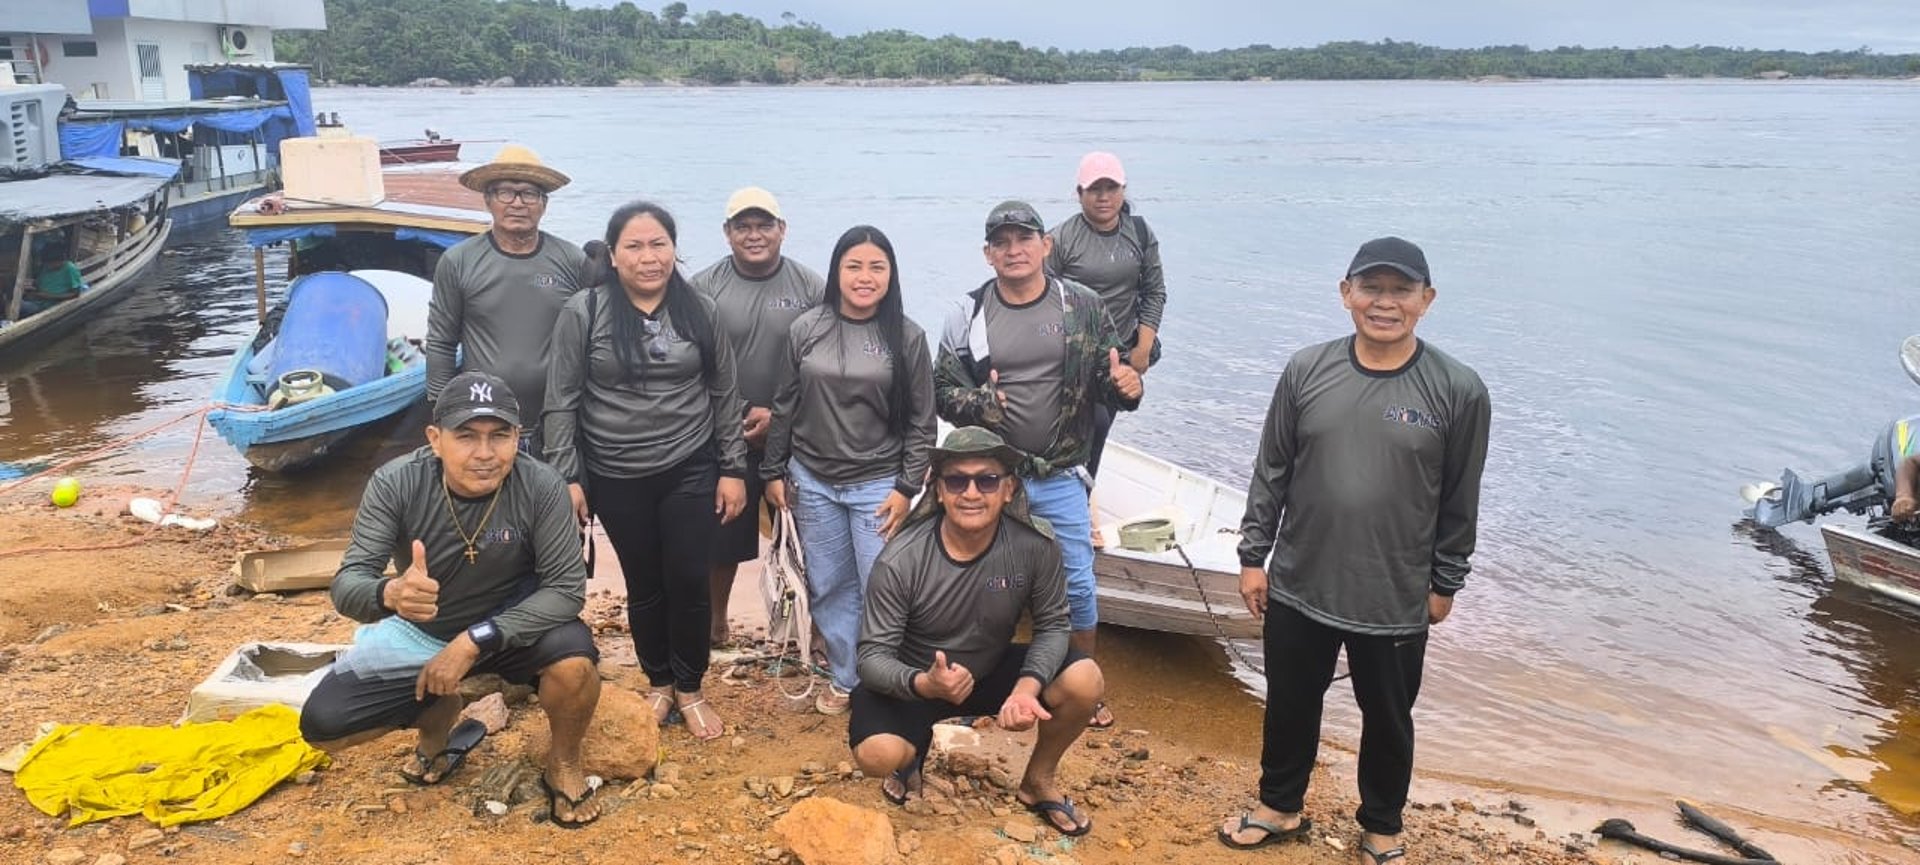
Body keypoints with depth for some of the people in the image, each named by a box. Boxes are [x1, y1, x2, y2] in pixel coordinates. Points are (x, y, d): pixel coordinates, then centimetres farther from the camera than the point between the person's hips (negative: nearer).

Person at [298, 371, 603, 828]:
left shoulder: (541, 486, -26)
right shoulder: (395, 483, -23)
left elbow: (567, 587, -24)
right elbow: (346, 585, -25)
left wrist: (475, 641, -33)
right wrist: (389, 593, -50)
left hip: (513, 622, -2)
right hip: (419, 630, 2)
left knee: (574, 660, -33)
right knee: (321, 725, -11)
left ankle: (563, 764, 1)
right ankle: (439, 713, 20)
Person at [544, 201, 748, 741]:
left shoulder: (700, 311, -1)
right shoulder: (583, 313, -7)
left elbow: (724, 395, 5)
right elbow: (562, 402, -3)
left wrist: (733, 468, 2)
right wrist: (566, 478, -6)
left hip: (690, 471, 1)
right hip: (618, 478, -1)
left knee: (689, 580, 2)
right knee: (644, 585, 11)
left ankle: (690, 690, 23)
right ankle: (658, 684, 31)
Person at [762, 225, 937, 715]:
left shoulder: (907, 337, -5)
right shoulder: (806, 329, 0)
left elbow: (922, 422, -3)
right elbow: (785, 406, 7)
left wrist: (906, 488, -7)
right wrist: (774, 472, 7)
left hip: (878, 485, -2)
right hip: (812, 481, 2)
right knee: (829, 589, 13)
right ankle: (845, 679, 30)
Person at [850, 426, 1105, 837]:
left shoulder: (1036, 546, -21)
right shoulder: (899, 561, -26)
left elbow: (1052, 626, -10)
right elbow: (874, 656, -22)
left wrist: (1027, 686, -31)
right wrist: (923, 684, -45)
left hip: (992, 670, 2)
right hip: (914, 681, -2)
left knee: (1085, 681, -22)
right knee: (877, 754, -31)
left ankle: (1039, 780, 8)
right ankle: (914, 750, 10)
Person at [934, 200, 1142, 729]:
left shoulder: (1083, 307, -3)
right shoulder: (969, 315, -3)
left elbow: (1105, 383, 3)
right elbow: (942, 391, 0)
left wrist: (1126, 388, -21)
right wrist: (979, 404, -21)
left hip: (1061, 480, 1)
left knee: (1078, 585, 10)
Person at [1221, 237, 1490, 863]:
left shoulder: (1457, 390, -10)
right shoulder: (1307, 371, -4)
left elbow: (1460, 501, -2)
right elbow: (1271, 472, 2)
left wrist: (1445, 584, 3)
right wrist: (1254, 557, 3)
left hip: (1396, 602, -1)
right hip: (1298, 589, 2)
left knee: (1388, 719, 16)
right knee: (1289, 705, 18)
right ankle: (1280, 806, 41)